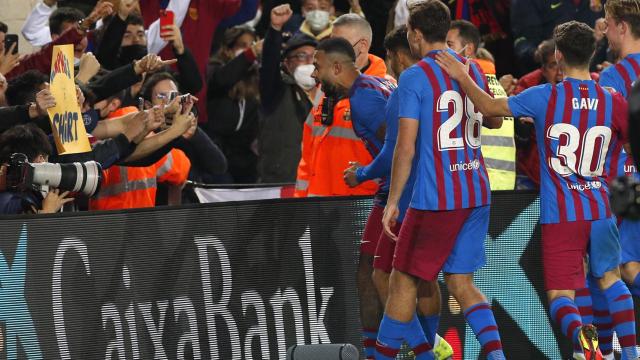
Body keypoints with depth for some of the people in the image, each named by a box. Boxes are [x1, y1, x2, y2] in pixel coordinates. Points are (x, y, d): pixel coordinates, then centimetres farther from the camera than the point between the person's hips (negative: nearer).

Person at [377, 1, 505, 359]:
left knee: (403, 282, 5)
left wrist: (392, 202, -9)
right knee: (462, 283, 10)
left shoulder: (414, 77, -9)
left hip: (435, 198, -6)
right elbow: (496, 121, 27)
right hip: (478, 195, 7)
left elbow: (406, 148, -14)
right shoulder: (473, 70, 10)